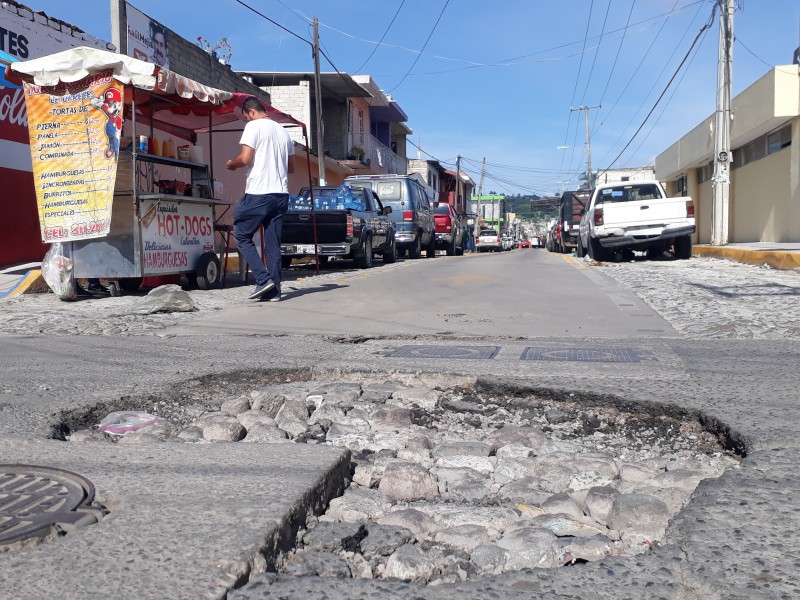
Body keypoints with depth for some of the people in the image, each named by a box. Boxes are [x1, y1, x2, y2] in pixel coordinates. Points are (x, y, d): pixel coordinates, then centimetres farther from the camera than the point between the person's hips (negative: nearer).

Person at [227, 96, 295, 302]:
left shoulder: (254, 126, -4)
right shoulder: (283, 131, 17)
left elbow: (245, 158, -13)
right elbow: (291, 167, 21)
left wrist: (231, 164, 6)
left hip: (258, 193, -7)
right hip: (281, 194, 7)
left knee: (242, 236, 6)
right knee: (273, 244, 8)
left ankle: (264, 279, -5)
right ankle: (274, 290, 7)